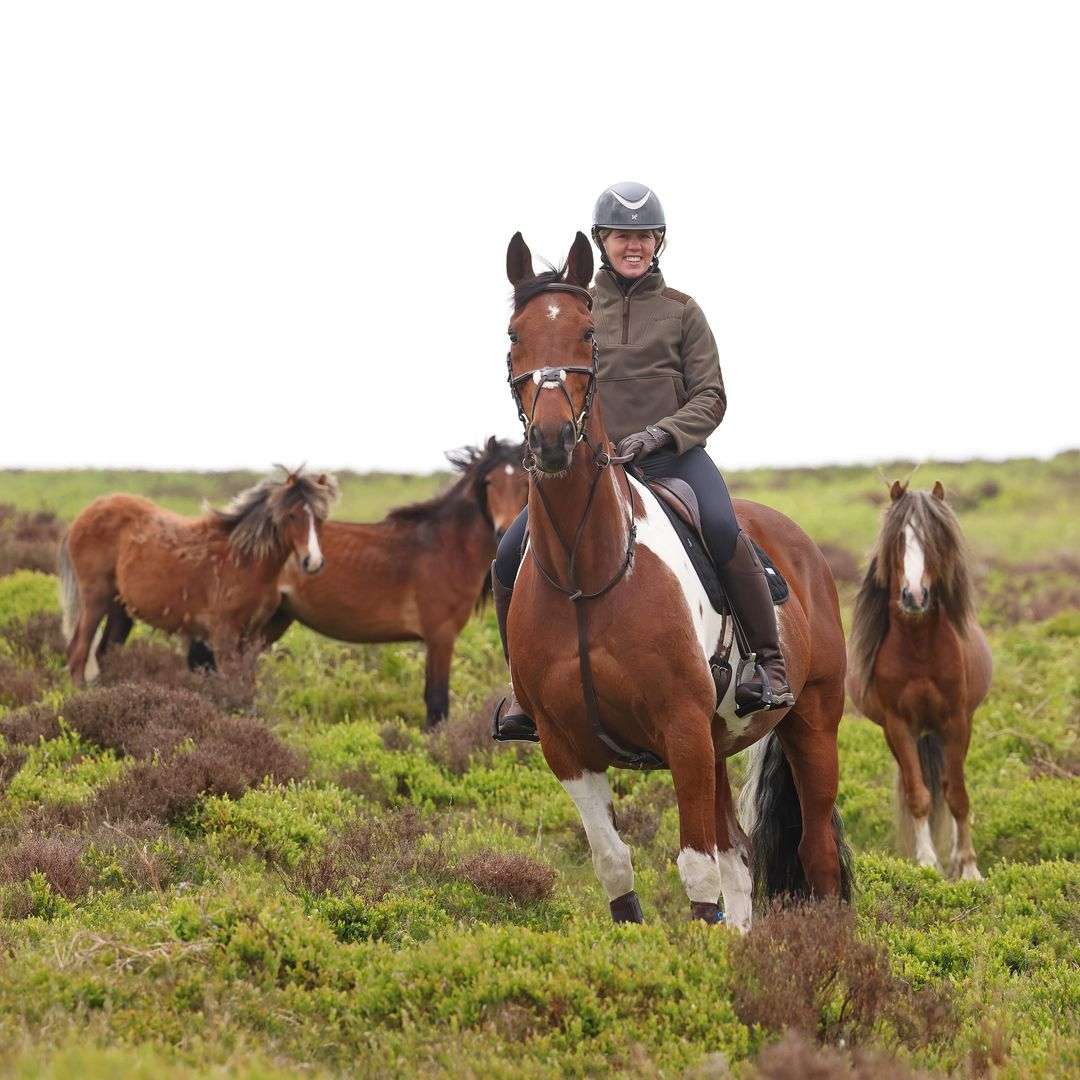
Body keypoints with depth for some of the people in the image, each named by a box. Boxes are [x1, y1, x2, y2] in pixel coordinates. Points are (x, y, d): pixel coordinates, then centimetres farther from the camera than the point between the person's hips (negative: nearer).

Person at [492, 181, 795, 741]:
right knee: (511, 557, -13)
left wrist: (661, 434, -15)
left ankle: (770, 663, -22)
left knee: (723, 531, -34)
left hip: (674, 457, -2)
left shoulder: (682, 311, 9)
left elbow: (710, 399, 3)